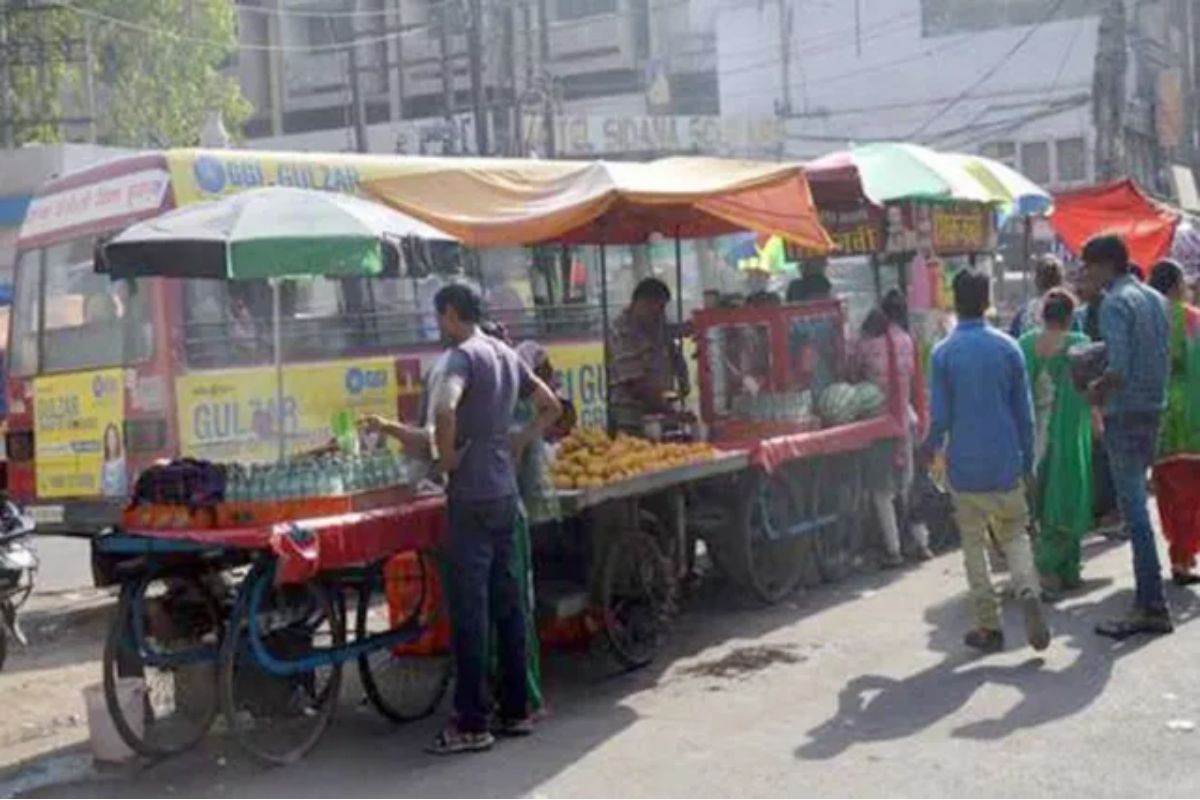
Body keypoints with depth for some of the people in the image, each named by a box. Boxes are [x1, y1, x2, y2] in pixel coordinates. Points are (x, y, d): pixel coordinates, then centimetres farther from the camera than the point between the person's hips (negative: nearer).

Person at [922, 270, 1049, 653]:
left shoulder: (943, 353, -8)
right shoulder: (1008, 347, -1)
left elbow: (940, 416, -7)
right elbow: (1024, 411, 2)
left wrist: (930, 449, 13)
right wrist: (1027, 459, 12)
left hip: (965, 465, -2)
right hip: (1006, 462, 2)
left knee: (973, 543, 9)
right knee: (1014, 533, 15)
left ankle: (989, 626, 10)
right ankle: (1029, 591, -12)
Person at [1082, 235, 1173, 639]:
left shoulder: (1115, 304, -14)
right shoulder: (1156, 299, 13)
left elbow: (1118, 368, -23)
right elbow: (1166, 358, 17)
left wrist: (1097, 390, -5)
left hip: (1125, 413, -9)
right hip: (1154, 409, 9)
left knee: (1134, 509, -6)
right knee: (1137, 503, 16)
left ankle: (1152, 606, -5)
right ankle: (1148, 600, 21)